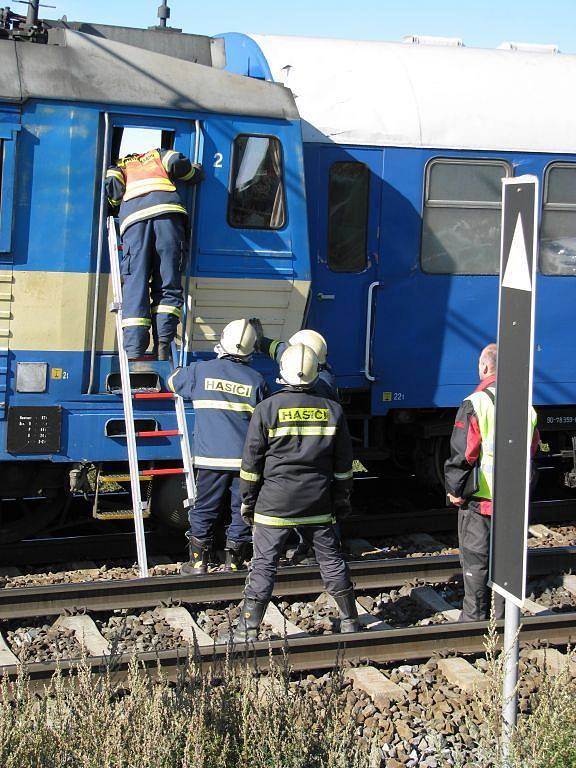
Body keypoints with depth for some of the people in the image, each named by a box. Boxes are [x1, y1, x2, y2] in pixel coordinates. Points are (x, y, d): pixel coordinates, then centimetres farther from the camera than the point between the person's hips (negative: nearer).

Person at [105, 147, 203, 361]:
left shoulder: (119, 166, 34)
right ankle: (163, 348, -14)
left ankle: (134, 354, -16)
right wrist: (195, 171, 34)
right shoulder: (158, 155, 37)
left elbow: (111, 184, 12)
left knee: (135, 288, -4)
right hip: (167, 209, 0)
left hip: (133, 216, 0)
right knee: (168, 286, 2)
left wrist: (117, 207, 29)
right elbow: (177, 162, 15)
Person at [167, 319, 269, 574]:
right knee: (242, 510, 10)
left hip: (211, 457, 0)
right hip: (245, 458, 0)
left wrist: (180, 369, 39)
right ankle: (234, 562, 15)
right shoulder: (256, 379, 0)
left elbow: (172, 382, 18)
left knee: (204, 510, 10)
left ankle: (198, 561, 15)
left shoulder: (200, 371, -2)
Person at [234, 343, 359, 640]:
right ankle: (350, 622, 25)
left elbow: (251, 461, -4)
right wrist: (342, 499, 18)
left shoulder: (267, 409, -8)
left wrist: (248, 501, 6)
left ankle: (248, 630, 4)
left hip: (274, 504, -3)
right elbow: (343, 462, 8)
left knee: (264, 564, 2)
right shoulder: (332, 410, 2)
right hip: (317, 504, 3)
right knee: (331, 560, 14)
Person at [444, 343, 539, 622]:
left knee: (475, 562, 6)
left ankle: (474, 619, 12)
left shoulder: (476, 404, -14)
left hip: (479, 498, -5)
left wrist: (454, 490, -5)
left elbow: (462, 454, -16)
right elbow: (532, 451, 12)